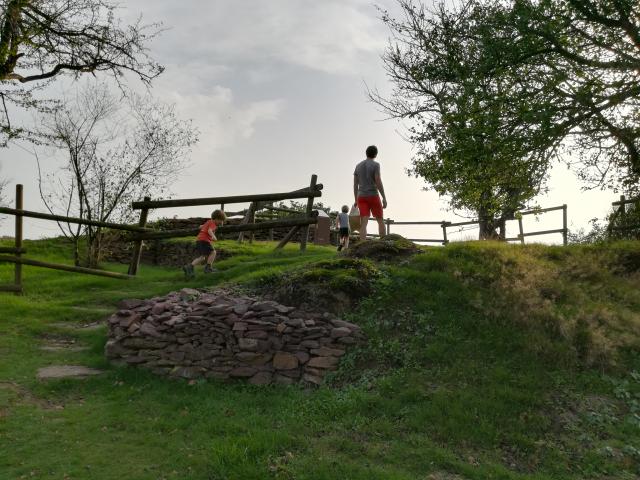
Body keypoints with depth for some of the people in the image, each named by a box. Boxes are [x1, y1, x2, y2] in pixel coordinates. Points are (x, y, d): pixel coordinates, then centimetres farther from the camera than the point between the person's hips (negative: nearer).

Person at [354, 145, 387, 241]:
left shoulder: (358, 166, 13)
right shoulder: (375, 164, -3)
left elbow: (355, 184, 12)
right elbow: (378, 182, -12)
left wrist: (356, 200, 16)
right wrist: (384, 198, -9)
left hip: (361, 197, 4)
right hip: (373, 196, -4)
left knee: (363, 223, -6)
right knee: (380, 220, 8)